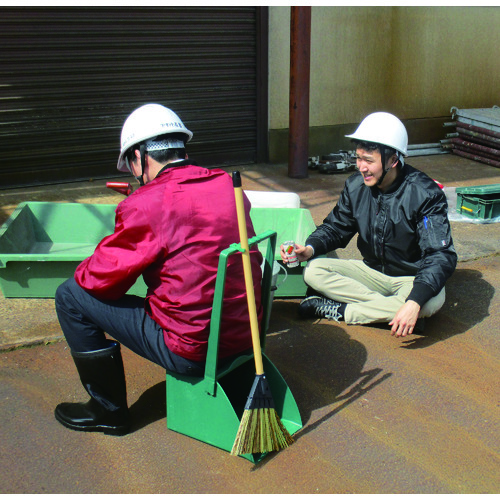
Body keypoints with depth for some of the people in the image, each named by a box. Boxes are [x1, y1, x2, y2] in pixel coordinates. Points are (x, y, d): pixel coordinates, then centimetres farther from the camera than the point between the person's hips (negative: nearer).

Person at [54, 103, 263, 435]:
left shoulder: (145, 205, -17)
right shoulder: (228, 185, 3)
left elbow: (99, 279, -9)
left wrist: (85, 271, 14)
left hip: (193, 351, -7)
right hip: (247, 335, 8)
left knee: (71, 296, 4)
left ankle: (109, 410, 19)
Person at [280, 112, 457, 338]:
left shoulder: (425, 194, -22)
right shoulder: (356, 186, -7)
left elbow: (441, 256, -27)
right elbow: (336, 227, 8)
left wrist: (415, 302, -43)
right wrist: (310, 248, -16)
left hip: (412, 278, -3)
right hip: (371, 272, 4)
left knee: (432, 300, -38)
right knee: (313, 271, -17)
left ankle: (339, 311, -25)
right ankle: (388, 308, -22)